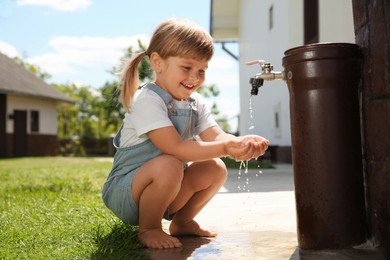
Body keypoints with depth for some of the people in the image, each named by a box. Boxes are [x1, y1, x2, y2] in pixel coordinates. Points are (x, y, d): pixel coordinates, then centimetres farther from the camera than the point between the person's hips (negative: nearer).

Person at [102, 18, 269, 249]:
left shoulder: (195, 103, 3)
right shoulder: (147, 100, -22)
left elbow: (216, 136, -11)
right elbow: (175, 148, -31)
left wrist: (241, 143, -33)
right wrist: (225, 148, -40)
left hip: (163, 192, 7)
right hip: (123, 192, -7)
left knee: (216, 169, -8)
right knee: (169, 165, -35)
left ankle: (181, 221, 12)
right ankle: (148, 229, -11)